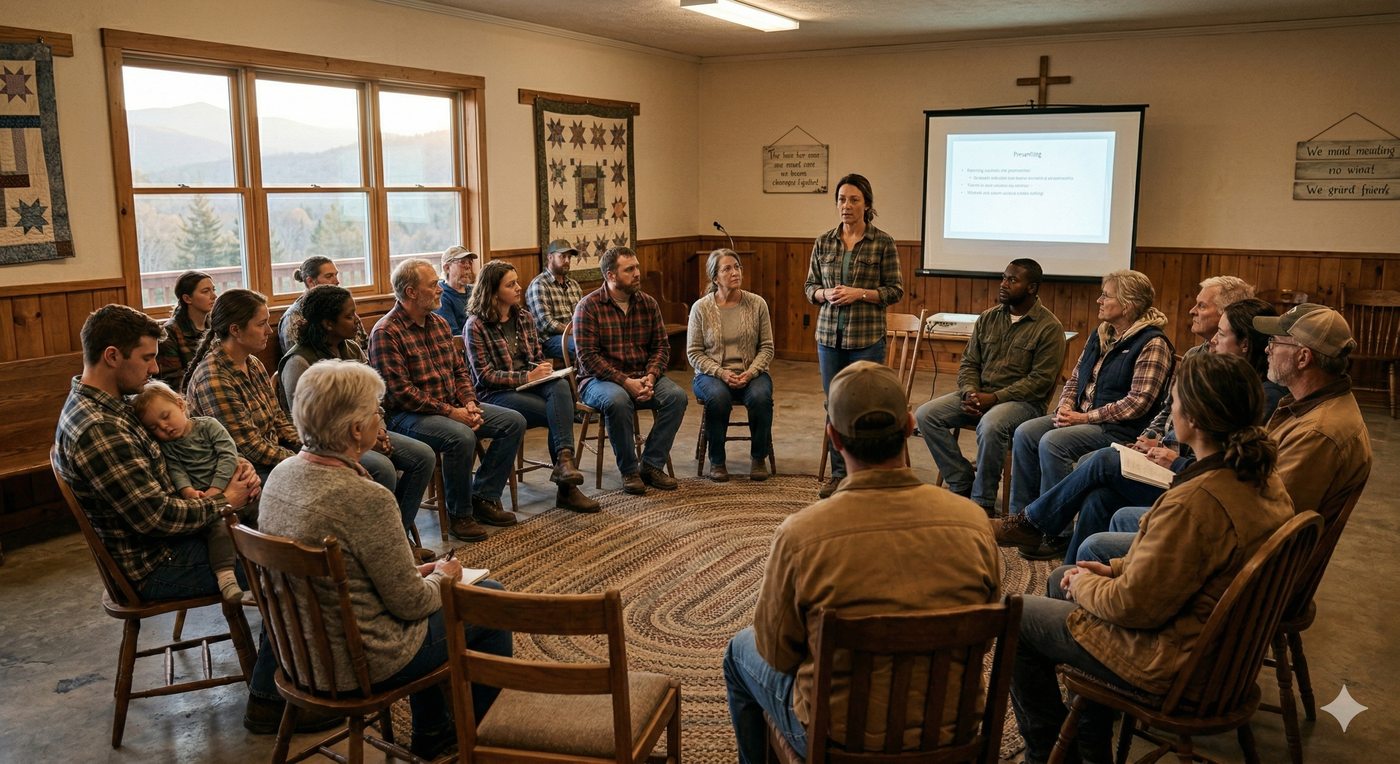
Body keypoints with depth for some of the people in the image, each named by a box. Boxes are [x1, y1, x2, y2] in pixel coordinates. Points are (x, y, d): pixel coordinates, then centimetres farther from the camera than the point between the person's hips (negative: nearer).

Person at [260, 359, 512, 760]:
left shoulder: (281, 474, -4)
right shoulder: (364, 497, -29)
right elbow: (409, 604, -20)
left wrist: (417, 574, 11)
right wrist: (443, 577, 0)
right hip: (361, 666, -8)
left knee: (428, 588, 30)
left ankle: (431, 732, 40)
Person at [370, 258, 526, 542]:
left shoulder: (439, 323, 12)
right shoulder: (386, 333, -14)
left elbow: (460, 370, 16)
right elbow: (400, 392, -21)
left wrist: (469, 403, -3)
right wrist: (449, 412, -21)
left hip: (453, 406, 9)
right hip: (408, 414, -8)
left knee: (514, 422, -2)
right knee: (461, 437, -35)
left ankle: (482, 497, 2)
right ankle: (459, 514, -14)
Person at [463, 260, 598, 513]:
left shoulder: (524, 317, 13)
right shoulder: (476, 325, -5)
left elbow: (539, 356, 21)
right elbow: (485, 375, -11)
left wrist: (545, 369, -3)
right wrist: (527, 376, -19)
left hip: (528, 384, 5)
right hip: (495, 394, -5)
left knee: (560, 386, -31)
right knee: (557, 413, -28)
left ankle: (564, 460, -42)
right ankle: (566, 487, -23)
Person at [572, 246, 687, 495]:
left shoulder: (648, 303, 6)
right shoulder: (588, 306, -9)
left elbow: (661, 346, 6)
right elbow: (588, 357, -15)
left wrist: (650, 377, -15)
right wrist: (626, 382, -23)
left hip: (642, 377, 5)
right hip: (599, 380, -4)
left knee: (677, 396, -21)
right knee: (617, 400, -37)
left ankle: (652, 465, -11)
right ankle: (629, 471, -19)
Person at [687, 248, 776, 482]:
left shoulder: (757, 304, 1)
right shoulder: (700, 307, -3)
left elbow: (767, 347, 2)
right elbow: (694, 352, -3)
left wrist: (750, 372, -16)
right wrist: (721, 373, -17)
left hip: (751, 373, 1)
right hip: (712, 373, -1)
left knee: (761, 396, -32)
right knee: (718, 397, -35)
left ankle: (758, 458, -8)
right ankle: (717, 461, -14)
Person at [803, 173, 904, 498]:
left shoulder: (883, 243, -4)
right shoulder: (824, 242, 6)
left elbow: (895, 290, -3)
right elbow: (809, 286, 11)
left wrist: (860, 293, -16)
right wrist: (825, 294, -11)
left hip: (867, 337, -3)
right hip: (829, 335, 4)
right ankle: (839, 473, 22)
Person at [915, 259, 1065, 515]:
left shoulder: (1049, 327, -6)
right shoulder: (988, 318, 12)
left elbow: (1041, 380, -13)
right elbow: (969, 363, 12)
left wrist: (994, 398, -20)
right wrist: (970, 393, -10)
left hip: (1023, 401, -6)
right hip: (979, 394, 6)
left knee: (990, 425, -39)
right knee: (925, 415, -14)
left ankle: (983, 501, -19)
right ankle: (962, 483, -5)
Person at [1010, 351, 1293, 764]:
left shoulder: (1195, 501, -33)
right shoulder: (1263, 477, -3)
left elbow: (1134, 605, -25)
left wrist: (1085, 584, -6)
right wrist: (1114, 570, 5)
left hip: (1175, 665, -9)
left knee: (1014, 617, 4)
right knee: (1061, 578, 24)